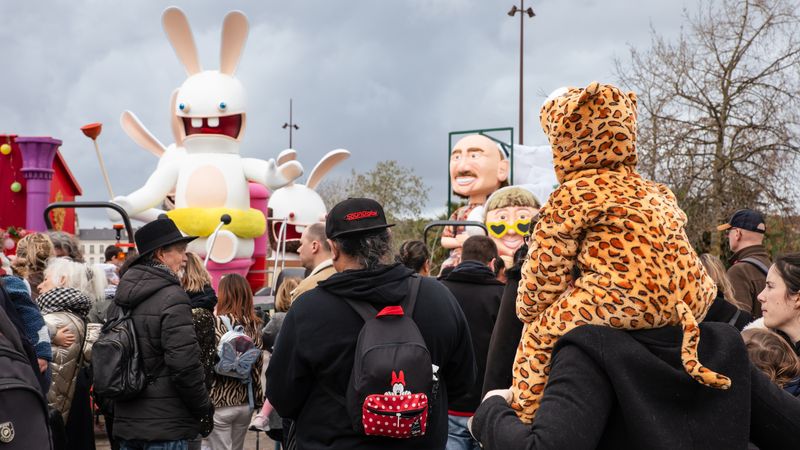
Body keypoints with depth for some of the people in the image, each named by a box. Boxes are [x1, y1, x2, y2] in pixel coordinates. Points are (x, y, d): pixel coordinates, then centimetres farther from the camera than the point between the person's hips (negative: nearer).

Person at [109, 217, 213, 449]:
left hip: (125, 422, 8)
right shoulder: (172, 297, -15)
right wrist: (204, 409, -7)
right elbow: (185, 364, -19)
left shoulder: (119, 300, 10)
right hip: (166, 424, -8)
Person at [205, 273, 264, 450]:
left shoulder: (217, 323, -12)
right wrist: (257, 396, 14)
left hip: (220, 402, -6)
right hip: (246, 402, 6)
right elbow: (258, 364, 8)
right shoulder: (254, 325, 5)